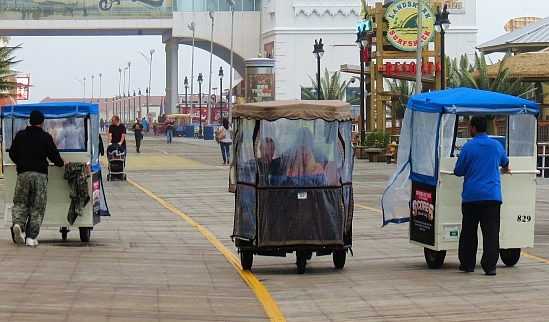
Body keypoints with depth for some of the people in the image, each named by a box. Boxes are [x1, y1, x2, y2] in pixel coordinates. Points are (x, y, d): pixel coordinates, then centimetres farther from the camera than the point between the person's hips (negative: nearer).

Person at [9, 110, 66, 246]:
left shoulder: (20, 135, 9)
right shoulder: (46, 137, 0)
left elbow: (12, 154, 15)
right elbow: (54, 155, 3)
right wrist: (61, 162, 24)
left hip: (23, 174, 2)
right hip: (40, 174, -2)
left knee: (20, 202, 10)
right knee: (37, 207, 2)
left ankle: (18, 223, -20)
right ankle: (31, 237, -2)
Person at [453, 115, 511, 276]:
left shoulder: (468, 147, -6)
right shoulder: (496, 145, 7)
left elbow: (458, 171, -1)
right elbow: (505, 162, 29)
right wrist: (504, 170, 51)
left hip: (471, 196, -2)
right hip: (492, 196, 2)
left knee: (469, 231, 10)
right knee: (491, 231, -1)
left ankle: (467, 264, 14)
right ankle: (490, 266, -7)